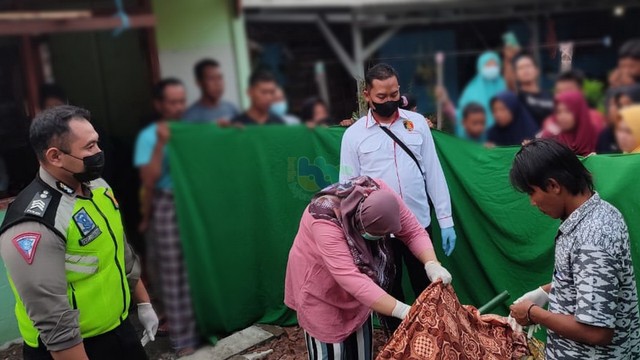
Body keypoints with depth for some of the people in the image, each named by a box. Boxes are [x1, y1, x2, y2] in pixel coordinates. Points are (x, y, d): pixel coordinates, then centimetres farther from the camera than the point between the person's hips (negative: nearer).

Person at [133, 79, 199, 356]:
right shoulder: (149, 136, -3)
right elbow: (149, 179, -12)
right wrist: (161, 144, -19)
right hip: (168, 208, -4)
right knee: (175, 275, 4)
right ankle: (184, 338, 15)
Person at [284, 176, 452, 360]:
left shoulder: (381, 194, -23)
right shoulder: (325, 220, -39)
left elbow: (414, 231, -16)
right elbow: (349, 278, -44)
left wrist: (432, 265, -34)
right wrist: (402, 311, -47)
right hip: (321, 286, -5)